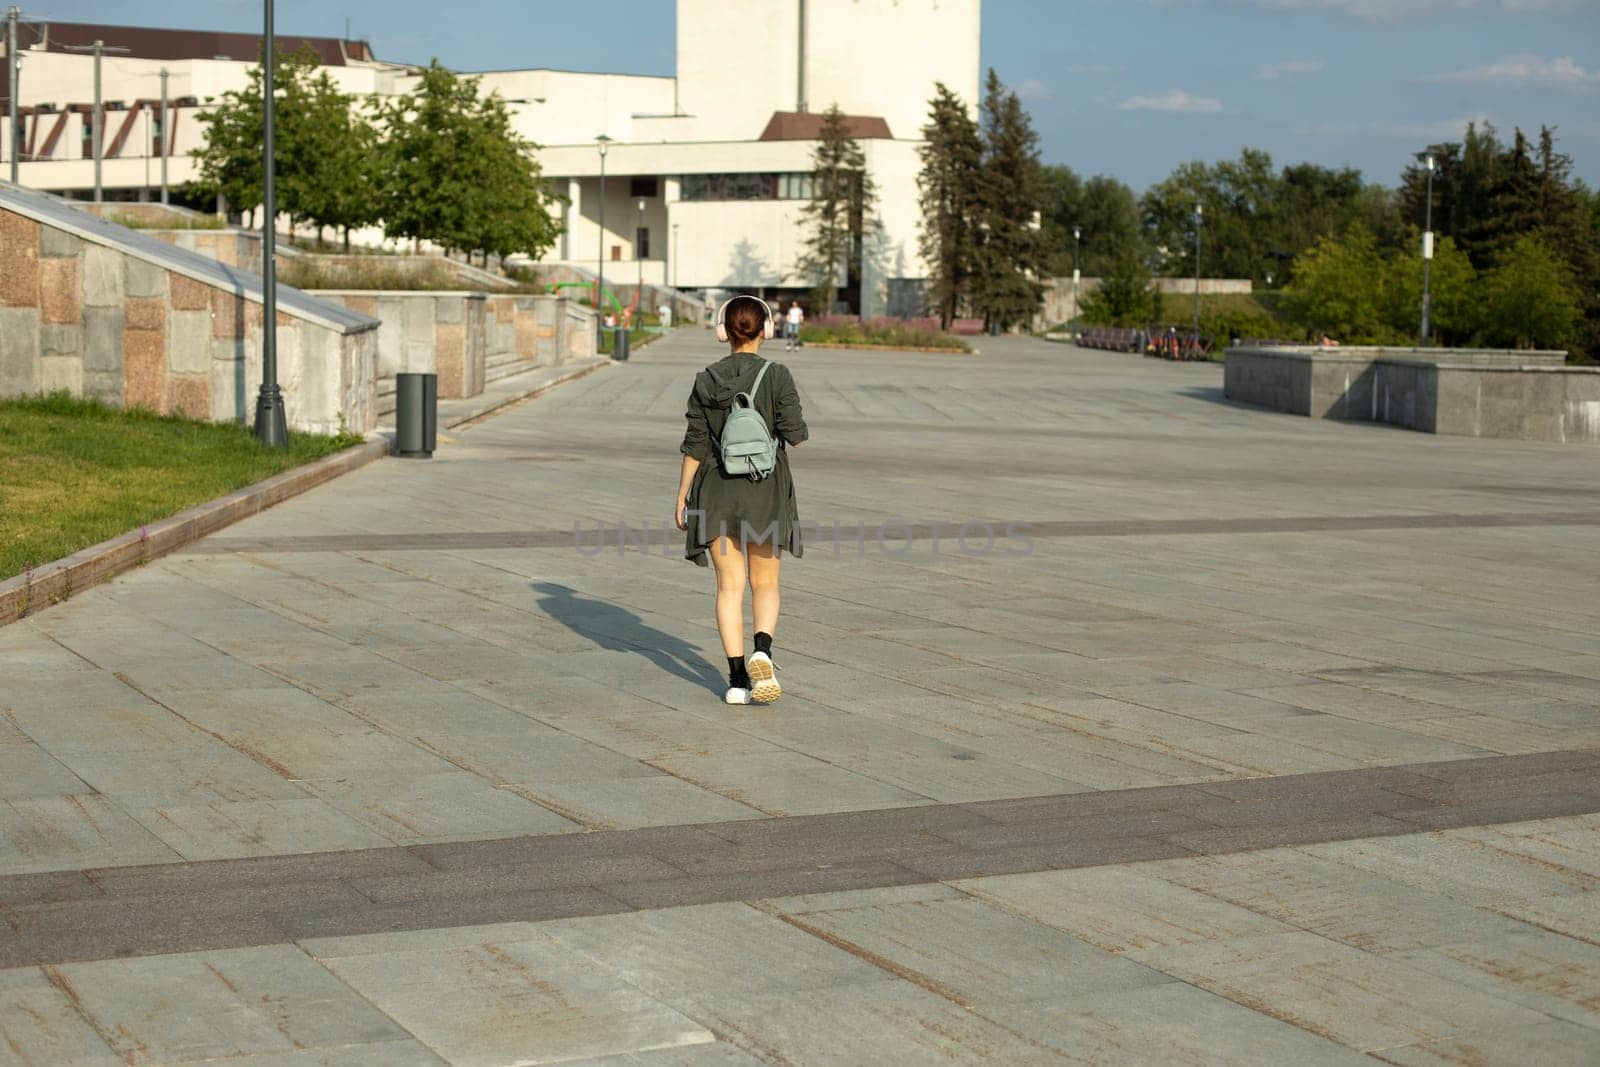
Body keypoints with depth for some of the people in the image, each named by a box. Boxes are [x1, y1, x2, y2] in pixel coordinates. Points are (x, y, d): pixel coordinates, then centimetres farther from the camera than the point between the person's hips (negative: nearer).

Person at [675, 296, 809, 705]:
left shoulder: (706, 381, -2)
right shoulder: (777, 376, -9)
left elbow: (695, 445, -2)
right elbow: (795, 434, -15)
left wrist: (682, 498, 6)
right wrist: (792, 431, 9)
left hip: (717, 491, 1)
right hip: (766, 491, -1)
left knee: (730, 586, 7)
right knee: (765, 584, 11)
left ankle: (737, 676, 1)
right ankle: (762, 651, -15)